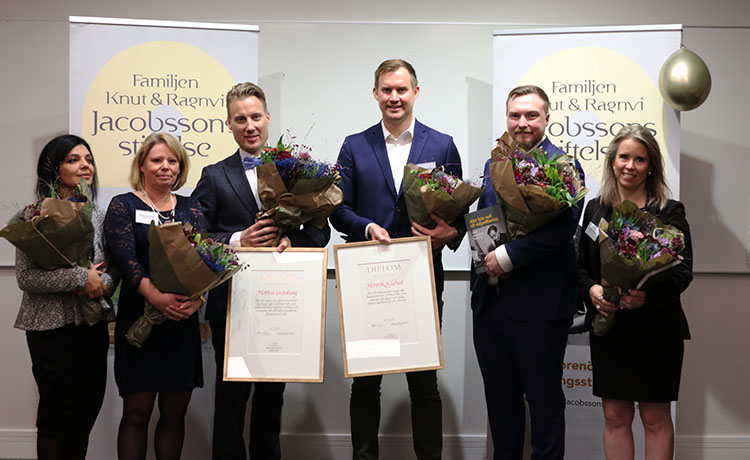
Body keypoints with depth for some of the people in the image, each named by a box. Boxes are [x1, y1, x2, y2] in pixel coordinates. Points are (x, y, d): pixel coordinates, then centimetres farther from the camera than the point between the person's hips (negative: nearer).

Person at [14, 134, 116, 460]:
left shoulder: (98, 216, 10)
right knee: (58, 412, 0)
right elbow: (25, 277, -15)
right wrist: (81, 278, -20)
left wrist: (103, 283, -9)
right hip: (53, 327, -5)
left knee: (87, 410, 9)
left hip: (93, 325, 5)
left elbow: (115, 268, 13)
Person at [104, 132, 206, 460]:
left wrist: (197, 297, -20)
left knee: (175, 411, 7)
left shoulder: (191, 208, 12)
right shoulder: (123, 206, 2)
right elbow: (125, 259, -12)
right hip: (139, 319, -3)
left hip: (182, 320, 3)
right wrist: (156, 296, -28)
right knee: (137, 411, 0)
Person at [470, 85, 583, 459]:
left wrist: (507, 256, -22)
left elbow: (562, 228, -20)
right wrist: (484, 261, 0)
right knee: (500, 398, 16)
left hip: (538, 305, -6)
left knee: (544, 399, 6)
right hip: (489, 300, 7)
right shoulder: (494, 164, 14)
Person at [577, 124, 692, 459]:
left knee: (656, 418, 5)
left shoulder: (670, 212, -1)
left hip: (655, 328, -3)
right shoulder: (595, 209, 9)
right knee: (615, 415, 8)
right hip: (607, 326, 3)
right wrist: (590, 290, -12)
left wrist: (647, 297, -23)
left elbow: (683, 271, -7)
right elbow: (580, 265, 9)